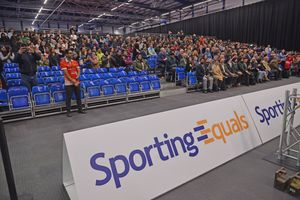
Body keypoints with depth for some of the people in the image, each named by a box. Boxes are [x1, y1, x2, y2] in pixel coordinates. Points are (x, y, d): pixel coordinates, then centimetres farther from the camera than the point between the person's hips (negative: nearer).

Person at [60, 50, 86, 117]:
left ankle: (80, 109, 22)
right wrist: (72, 80, -16)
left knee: (78, 96, 11)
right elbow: (66, 73, -12)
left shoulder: (75, 62, 11)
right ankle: (68, 111, 8)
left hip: (77, 81, 5)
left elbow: (78, 71, 9)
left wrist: (77, 77, -11)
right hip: (69, 82, -5)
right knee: (68, 97, -1)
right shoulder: (63, 62, -6)